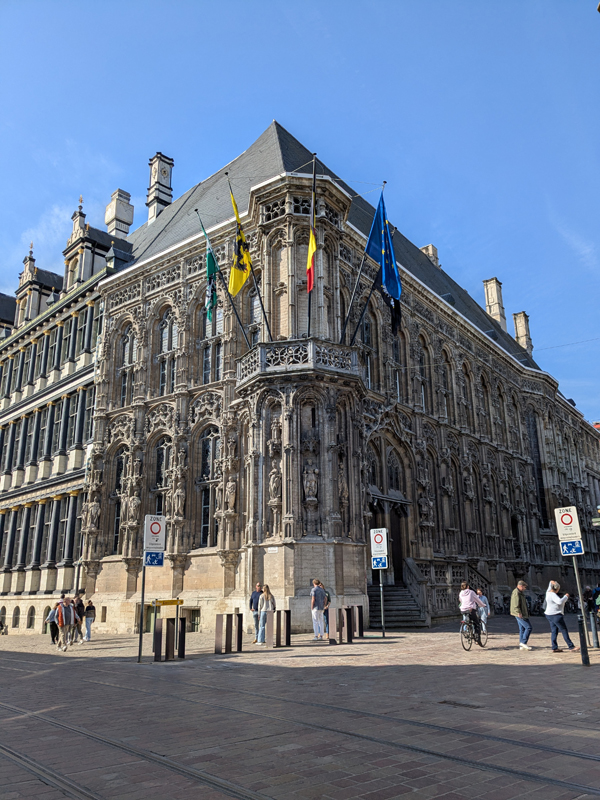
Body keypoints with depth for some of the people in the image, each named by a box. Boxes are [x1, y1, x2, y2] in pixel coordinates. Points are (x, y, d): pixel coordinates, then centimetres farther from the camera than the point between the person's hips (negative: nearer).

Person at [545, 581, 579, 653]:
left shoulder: (549, 592, 10)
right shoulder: (553, 595, -18)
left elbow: (550, 585, 27)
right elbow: (560, 601, -31)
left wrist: (552, 582, 4)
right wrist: (566, 596, -14)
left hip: (550, 615, 10)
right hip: (556, 615, -10)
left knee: (554, 631, 7)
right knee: (564, 631, -5)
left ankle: (554, 648, 5)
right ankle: (571, 647, -4)